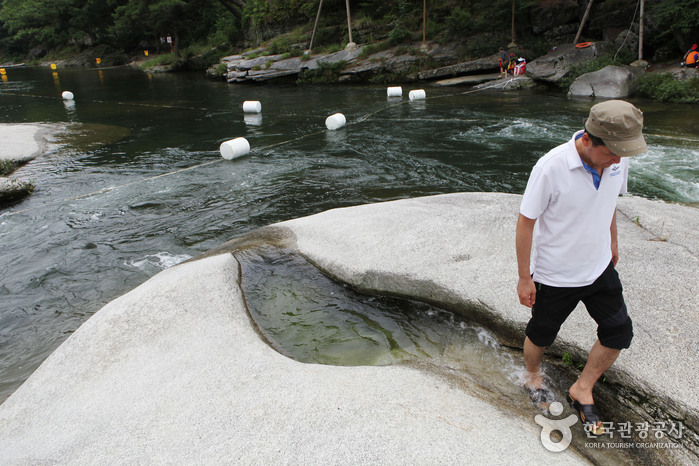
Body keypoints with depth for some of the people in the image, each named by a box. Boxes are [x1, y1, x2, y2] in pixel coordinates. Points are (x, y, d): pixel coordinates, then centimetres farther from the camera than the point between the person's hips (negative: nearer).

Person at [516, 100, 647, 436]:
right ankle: (532, 376, 45)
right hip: (554, 275, -5)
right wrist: (524, 278, -16)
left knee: (619, 332, 10)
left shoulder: (618, 158, -10)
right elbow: (525, 222, -21)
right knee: (541, 334, 14)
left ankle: (582, 390, 31)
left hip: (599, 267, 6)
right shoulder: (551, 167, -29)